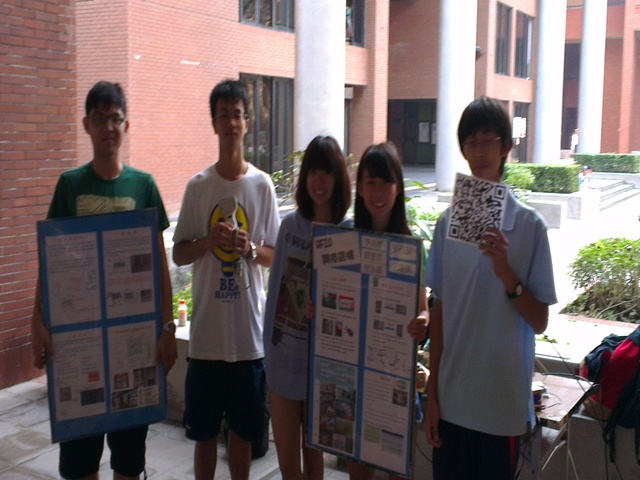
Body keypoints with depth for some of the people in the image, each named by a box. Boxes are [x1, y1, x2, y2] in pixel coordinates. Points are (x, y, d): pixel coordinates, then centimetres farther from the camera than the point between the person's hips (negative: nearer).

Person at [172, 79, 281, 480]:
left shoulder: (262, 185, 0)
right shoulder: (197, 186, 1)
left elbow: (275, 255, 5)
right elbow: (178, 254, 4)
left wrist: (251, 248, -16)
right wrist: (210, 240, -14)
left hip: (250, 330, 0)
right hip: (206, 330, 0)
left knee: (243, 428, 13)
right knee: (204, 430, 10)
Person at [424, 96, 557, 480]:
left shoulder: (530, 225, -8)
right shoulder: (448, 221, 1)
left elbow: (540, 322, -5)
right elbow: (439, 311, 6)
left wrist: (507, 273, -22)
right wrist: (432, 395, 7)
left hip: (503, 404, -2)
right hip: (452, 399, 3)